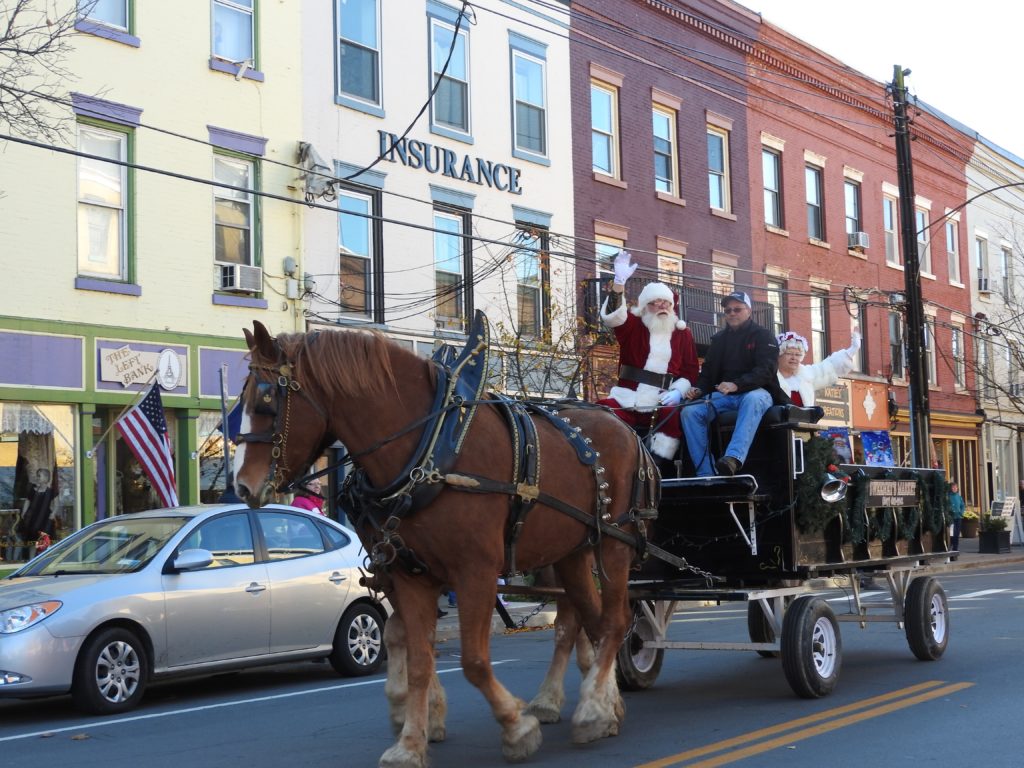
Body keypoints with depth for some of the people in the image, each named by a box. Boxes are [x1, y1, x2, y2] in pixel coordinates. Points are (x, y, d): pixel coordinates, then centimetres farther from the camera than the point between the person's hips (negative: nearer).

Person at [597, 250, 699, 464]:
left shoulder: (683, 334, 14)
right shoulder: (633, 326, 10)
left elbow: (690, 370, 12)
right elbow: (612, 316, -11)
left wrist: (678, 392, -9)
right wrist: (619, 282, -24)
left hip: (661, 403, 0)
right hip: (627, 400, 0)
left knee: (674, 417, -32)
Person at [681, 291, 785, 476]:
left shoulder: (763, 336, 3)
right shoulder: (719, 339, 18)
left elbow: (766, 370, -12)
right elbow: (708, 371, 18)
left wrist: (736, 385, -29)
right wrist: (699, 389, -7)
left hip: (755, 393, -4)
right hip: (723, 396, 5)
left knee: (753, 399, -41)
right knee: (690, 411, -23)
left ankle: (733, 458, -59)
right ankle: (705, 473, -30)